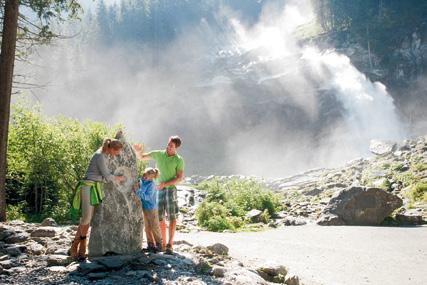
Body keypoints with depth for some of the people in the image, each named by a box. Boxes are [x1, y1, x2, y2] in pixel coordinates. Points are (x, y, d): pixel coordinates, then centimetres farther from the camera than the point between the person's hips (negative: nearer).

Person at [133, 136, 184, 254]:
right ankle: (163, 244, 14)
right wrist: (138, 150, -13)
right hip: (159, 190, 3)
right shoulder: (158, 154, 6)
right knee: (160, 218, 5)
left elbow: (180, 177, -8)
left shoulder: (179, 160, -3)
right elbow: (140, 157, 11)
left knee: (172, 218, -7)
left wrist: (165, 184, -20)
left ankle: (169, 244, -4)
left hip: (171, 189, -3)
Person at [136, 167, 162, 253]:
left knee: (154, 228, 4)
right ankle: (150, 244, 23)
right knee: (147, 227, 13)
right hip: (144, 207, 7)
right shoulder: (141, 181, -2)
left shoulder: (151, 185, -23)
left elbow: (147, 197, -29)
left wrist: (138, 191, -34)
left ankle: (158, 245, 18)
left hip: (151, 208, -7)